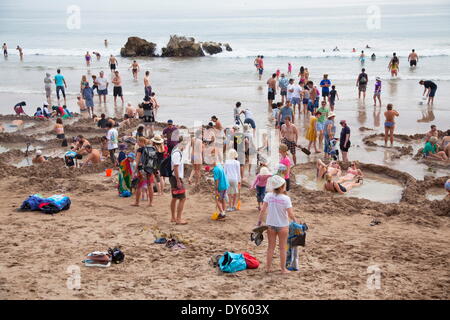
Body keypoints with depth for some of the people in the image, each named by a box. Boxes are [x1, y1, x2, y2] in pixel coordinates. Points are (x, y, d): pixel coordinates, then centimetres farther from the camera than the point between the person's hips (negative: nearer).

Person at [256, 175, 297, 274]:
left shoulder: (268, 196, -10)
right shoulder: (286, 198, -17)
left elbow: (263, 210, -10)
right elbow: (290, 214, -16)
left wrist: (259, 220, 2)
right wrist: (294, 220, 4)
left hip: (270, 225, 3)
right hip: (283, 225, -3)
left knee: (271, 247, 15)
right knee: (283, 247, 11)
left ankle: (268, 267, 20)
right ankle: (283, 269, 18)